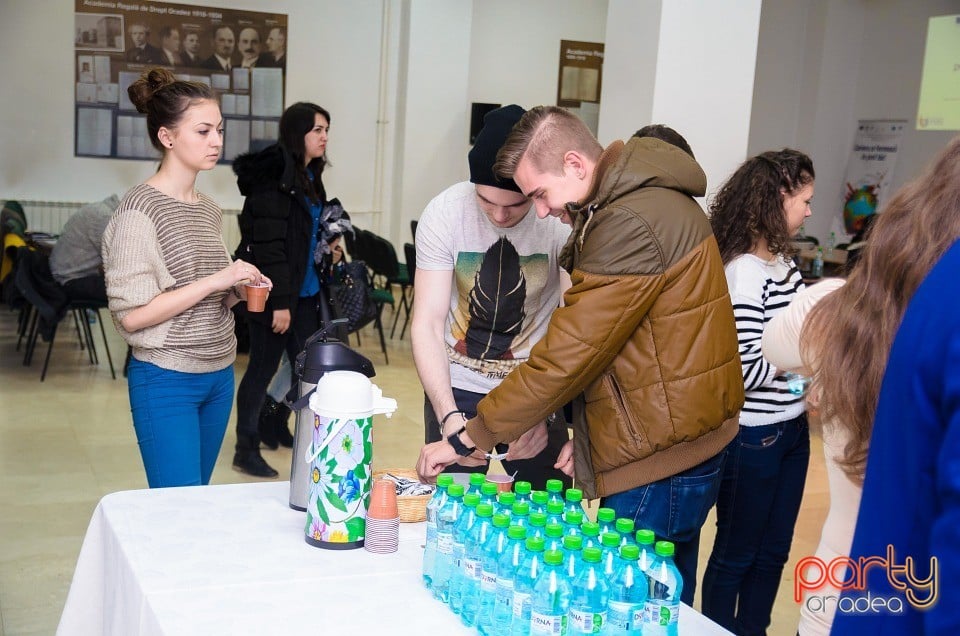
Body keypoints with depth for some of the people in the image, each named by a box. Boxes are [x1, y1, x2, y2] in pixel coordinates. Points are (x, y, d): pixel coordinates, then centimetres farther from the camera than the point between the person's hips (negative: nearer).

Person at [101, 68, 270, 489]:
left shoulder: (208, 208, 10)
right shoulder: (139, 209, -12)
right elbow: (131, 315, -18)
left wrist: (237, 292, 0)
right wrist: (215, 281, -20)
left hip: (219, 374, 7)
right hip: (167, 379, -7)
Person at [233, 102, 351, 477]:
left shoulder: (309, 176, 12)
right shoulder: (274, 178, -16)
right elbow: (269, 245, -19)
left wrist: (328, 241, 7)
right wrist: (280, 302, -20)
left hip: (305, 291, 9)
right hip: (275, 294, -9)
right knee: (263, 368, 1)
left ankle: (274, 427, 29)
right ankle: (246, 450, 14)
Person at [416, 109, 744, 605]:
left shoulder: (633, 224, -22)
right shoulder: (644, 201, 11)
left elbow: (569, 355, -22)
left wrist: (466, 438, -14)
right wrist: (589, 431, 12)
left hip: (659, 460, -10)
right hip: (669, 445, 10)